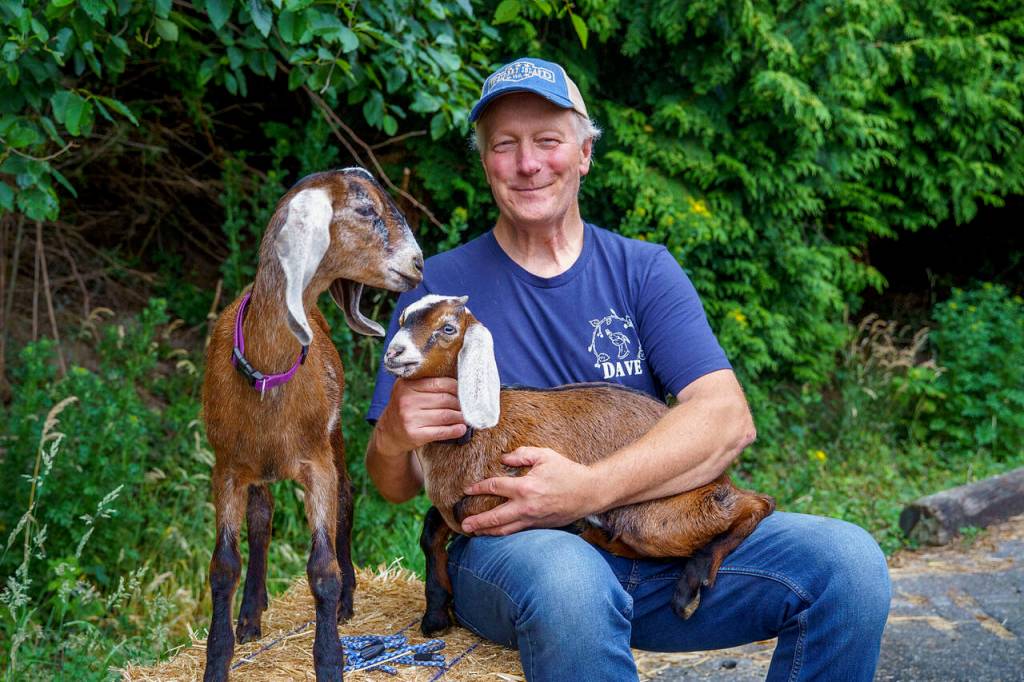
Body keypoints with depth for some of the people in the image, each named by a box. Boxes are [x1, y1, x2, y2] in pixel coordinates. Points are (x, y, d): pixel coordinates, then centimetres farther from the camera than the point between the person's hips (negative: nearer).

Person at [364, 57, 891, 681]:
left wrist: (590, 489, -23)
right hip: (507, 548, -3)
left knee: (849, 562, -19)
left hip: (660, 542, 3)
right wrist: (394, 437, -22)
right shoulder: (439, 286, 4)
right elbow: (395, 487, 3)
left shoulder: (643, 271, 8)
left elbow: (728, 419, -8)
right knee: (567, 579, -40)